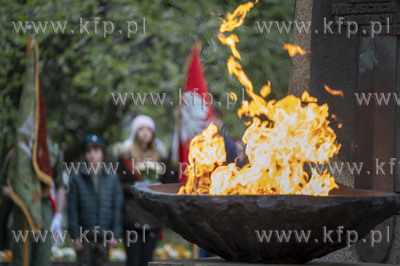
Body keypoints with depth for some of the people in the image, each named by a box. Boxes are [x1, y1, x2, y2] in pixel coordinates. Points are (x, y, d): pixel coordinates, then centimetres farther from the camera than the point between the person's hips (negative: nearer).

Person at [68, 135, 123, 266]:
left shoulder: (112, 178, 3)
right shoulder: (77, 179, 0)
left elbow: (118, 208, 4)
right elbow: (73, 209, 0)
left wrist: (115, 234, -2)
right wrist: (75, 235, -5)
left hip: (104, 237, 1)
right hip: (84, 236, -1)